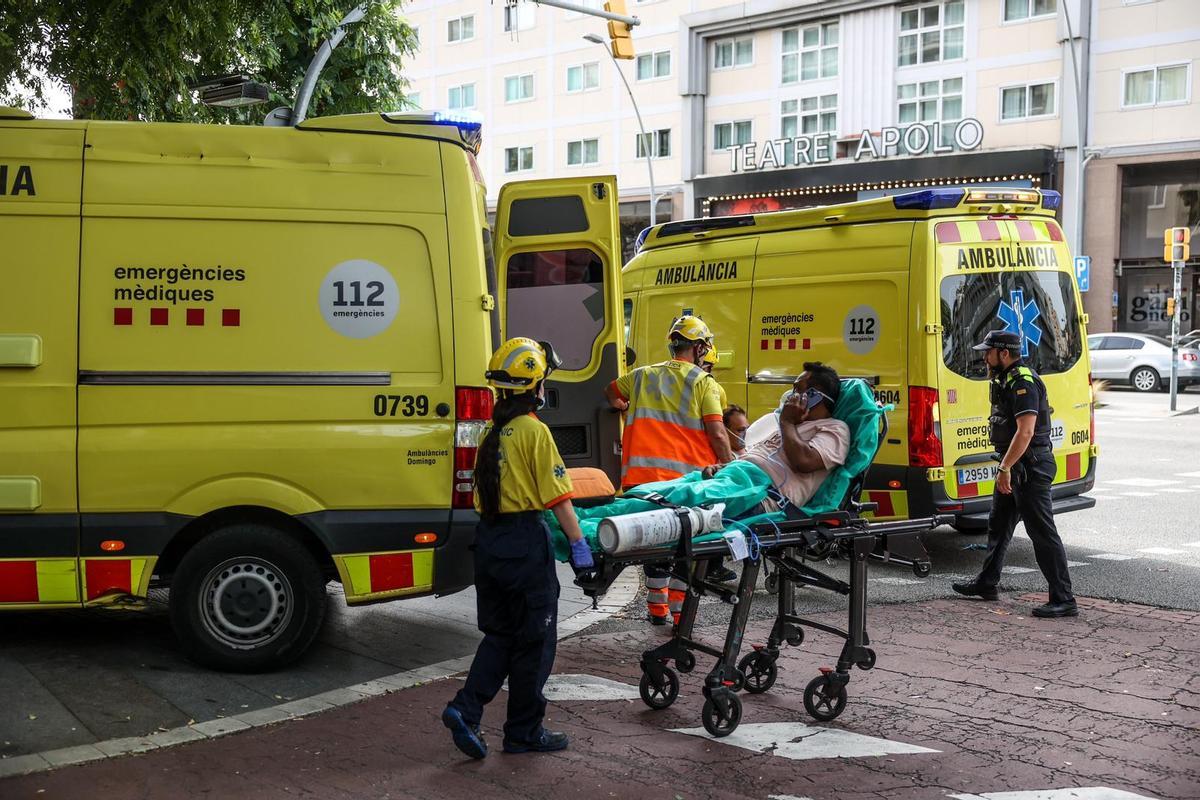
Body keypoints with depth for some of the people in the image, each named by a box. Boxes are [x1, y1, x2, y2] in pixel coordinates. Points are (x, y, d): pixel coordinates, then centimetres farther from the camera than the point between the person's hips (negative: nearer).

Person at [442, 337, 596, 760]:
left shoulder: (494, 431, 9)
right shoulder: (534, 431, -12)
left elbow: (485, 490, 13)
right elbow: (557, 496, -13)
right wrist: (578, 542, -8)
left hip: (489, 538, 7)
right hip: (525, 542, -7)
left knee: (500, 634, 18)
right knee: (534, 641, 6)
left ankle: (465, 709, 4)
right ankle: (524, 732, 16)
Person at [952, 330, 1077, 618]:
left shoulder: (1023, 383, -19)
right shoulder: (1006, 380, 14)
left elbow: (1026, 431, -27)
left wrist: (1004, 468, -27)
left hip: (1030, 467, -11)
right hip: (1014, 466, 11)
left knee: (1043, 533, -9)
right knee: (998, 526, 20)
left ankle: (1064, 600, -5)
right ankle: (986, 584, 33)